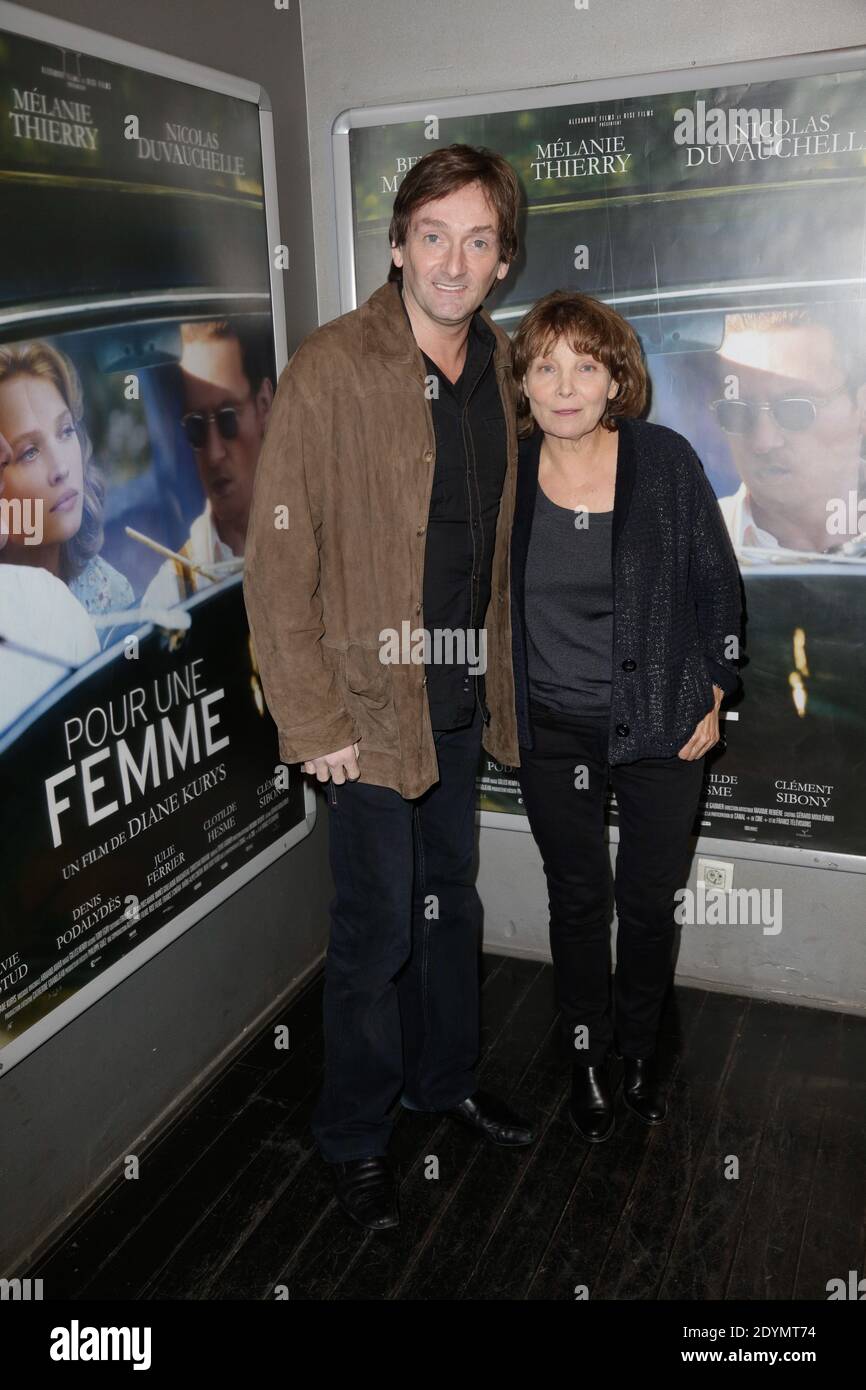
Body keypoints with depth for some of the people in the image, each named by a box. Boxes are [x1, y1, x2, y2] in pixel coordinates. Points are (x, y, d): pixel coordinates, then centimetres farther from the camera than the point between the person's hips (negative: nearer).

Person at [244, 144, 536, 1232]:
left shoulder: (497, 367, 5)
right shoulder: (330, 370, -16)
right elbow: (278, 562, -16)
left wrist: (497, 675, 12)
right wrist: (315, 722, -17)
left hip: (462, 697, 6)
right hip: (371, 704, -6)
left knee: (450, 899, 20)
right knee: (378, 927, 5)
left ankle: (444, 1079, 43)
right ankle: (356, 1138, 28)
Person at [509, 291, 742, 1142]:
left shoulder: (667, 461, -9)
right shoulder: (503, 472, -4)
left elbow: (716, 584, 0)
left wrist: (712, 696, -1)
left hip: (660, 726, -1)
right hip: (552, 730, 1)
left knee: (650, 899, 11)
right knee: (577, 898, 12)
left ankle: (639, 1047, 37)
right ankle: (587, 1060, 33)